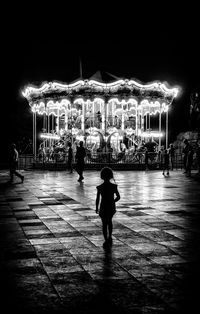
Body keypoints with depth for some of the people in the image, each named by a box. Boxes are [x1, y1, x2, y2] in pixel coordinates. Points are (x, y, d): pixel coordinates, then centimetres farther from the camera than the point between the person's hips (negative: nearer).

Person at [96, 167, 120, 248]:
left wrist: (96, 208, 4)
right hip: (112, 207, 2)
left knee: (104, 224, 11)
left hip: (103, 208, -2)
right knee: (109, 221, 27)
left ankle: (106, 241, 10)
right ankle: (109, 237, 28)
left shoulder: (100, 187, -14)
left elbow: (97, 199, -10)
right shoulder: (114, 186, -10)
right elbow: (118, 197, -3)